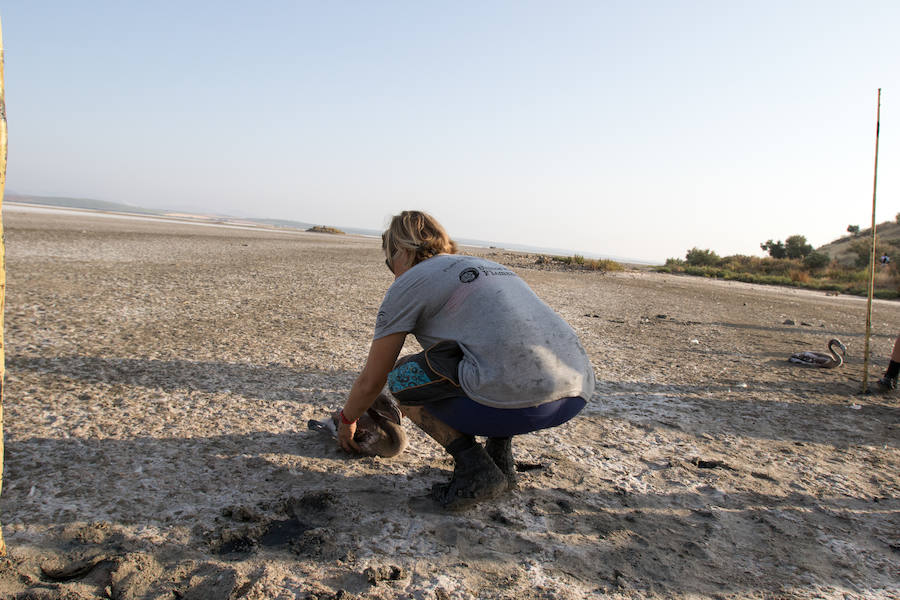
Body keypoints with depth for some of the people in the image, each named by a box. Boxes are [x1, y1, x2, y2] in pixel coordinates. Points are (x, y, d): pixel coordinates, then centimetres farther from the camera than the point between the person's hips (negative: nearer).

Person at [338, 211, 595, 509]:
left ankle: (477, 470, 4)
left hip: (516, 401, -8)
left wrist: (347, 420, 39)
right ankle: (500, 457, 22)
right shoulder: (490, 266, 30)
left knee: (401, 376, 14)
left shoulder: (409, 284, 10)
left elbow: (371, 381, 17)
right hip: (578, 394, 8)